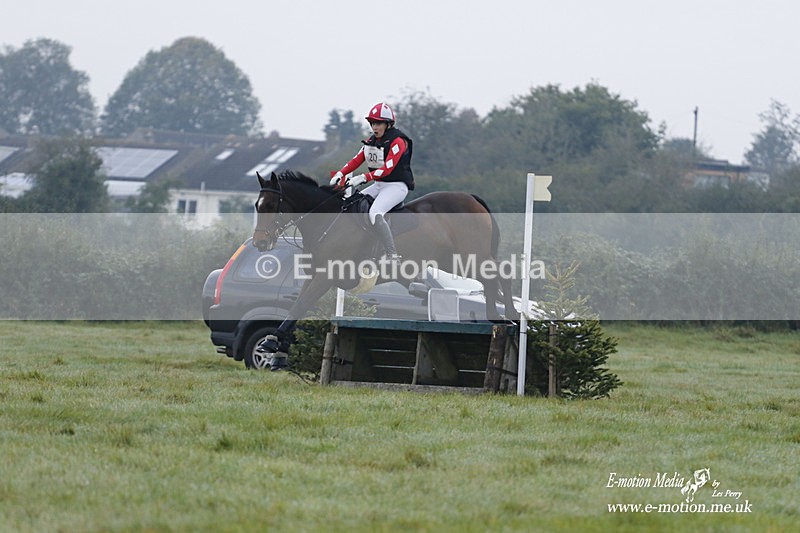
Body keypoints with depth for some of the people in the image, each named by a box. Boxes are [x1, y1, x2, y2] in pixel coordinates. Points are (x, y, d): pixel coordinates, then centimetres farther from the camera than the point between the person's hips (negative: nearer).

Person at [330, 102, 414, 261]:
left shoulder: (397, 141, -15)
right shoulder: (371, 141, 11)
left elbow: (387, 168, -25)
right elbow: (356, 160, 5)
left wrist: (363, 177, -34)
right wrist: (340, 174, -12)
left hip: (397, 186, -9)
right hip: (378, 185, 9)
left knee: (375, 213, -32)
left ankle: (393, 256, -34)